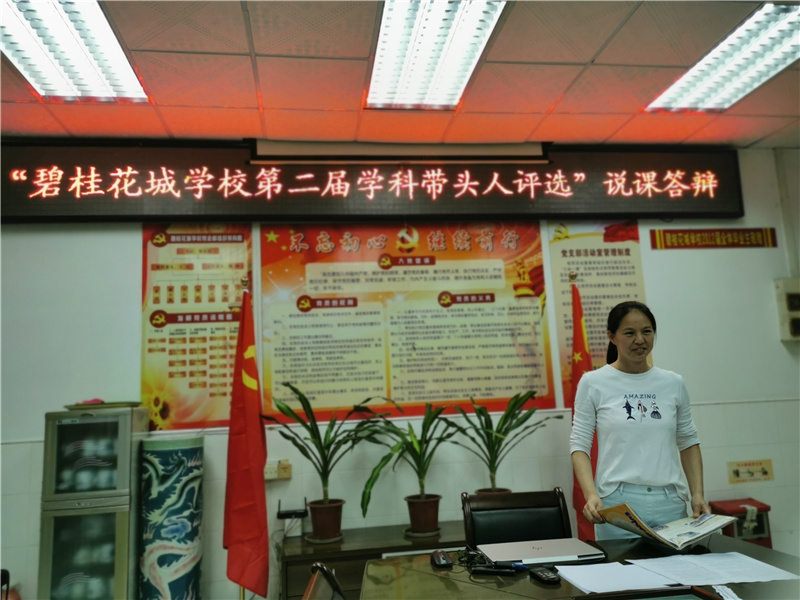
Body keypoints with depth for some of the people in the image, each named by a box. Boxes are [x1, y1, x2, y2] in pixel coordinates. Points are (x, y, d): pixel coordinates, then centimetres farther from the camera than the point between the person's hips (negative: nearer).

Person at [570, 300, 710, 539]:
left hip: (670, 504, 3)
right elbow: (579, 445, -3)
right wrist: (591, 495, -16)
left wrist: (697, 494, 3)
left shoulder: (674, 383, 8)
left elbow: (688, 443, 14)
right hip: (618, 504, -3)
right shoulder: (592, 383, -2)